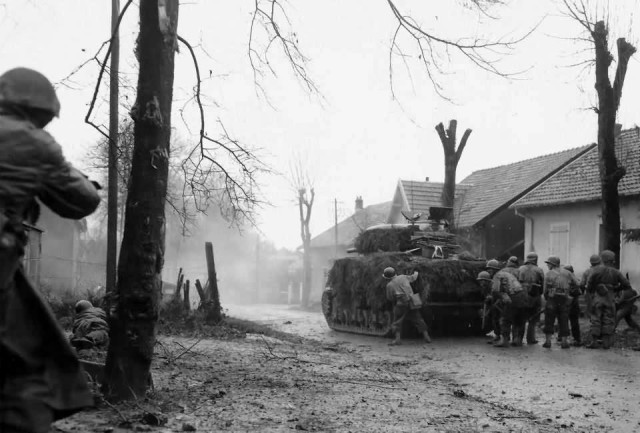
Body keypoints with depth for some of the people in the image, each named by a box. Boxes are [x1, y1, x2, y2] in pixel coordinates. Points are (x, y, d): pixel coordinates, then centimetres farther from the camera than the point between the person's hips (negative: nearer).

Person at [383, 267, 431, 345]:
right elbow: (413, 278, 23)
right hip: (412, 302, 4)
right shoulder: (403, 277, 5)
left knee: (397, 321, 5)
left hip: (401, 304, -4)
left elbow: (390, 298, -1)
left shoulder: (389, 285, -7)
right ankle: (426, 337, 14)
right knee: (418, 319, 12)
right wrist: (416, 273, 45)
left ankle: (397, 339, -6)